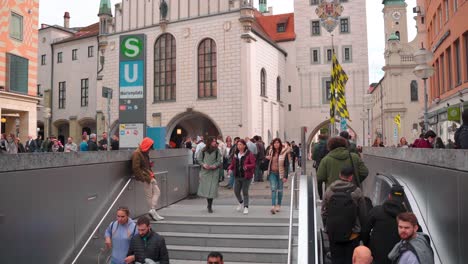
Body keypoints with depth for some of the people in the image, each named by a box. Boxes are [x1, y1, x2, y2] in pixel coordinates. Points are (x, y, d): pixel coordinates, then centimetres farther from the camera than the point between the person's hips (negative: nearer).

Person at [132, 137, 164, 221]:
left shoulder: (145, 153, 17)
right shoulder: (137, 154, -14)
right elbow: (136, 168, -20)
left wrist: (150, 164, 8)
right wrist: (143, 178, -21)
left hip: (149, 176, 10)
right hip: (145, 177, -10)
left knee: (157, 192, 6)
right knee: (149, 195, -3)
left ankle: (152, 210, 3)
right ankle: (153, 211, 5)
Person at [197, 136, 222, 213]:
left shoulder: (217, 151, 1)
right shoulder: (203, 150, 2)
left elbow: (219, 161, 1)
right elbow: (199, 159, 6)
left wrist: (214, 166, -16)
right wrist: (203, 165, -11)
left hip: (214, 172, -1)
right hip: (204, 171, 1)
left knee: (212, 189, -6)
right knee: (205, 188, 5)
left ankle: (210, 206, 5)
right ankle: (209, 204, 27)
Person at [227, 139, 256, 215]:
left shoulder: (249, 154, -9)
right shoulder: (236, 154, 9)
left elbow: (253, 164, -12)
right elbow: (232, 163, 14)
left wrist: (247, 166, -30)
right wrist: (230, 169, -5)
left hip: (246, 176, -5)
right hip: (237, 176, 5)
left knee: (245, 192, -1)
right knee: (236, 191, 8)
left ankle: (246, 207, 12)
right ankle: (241, 202, 35)